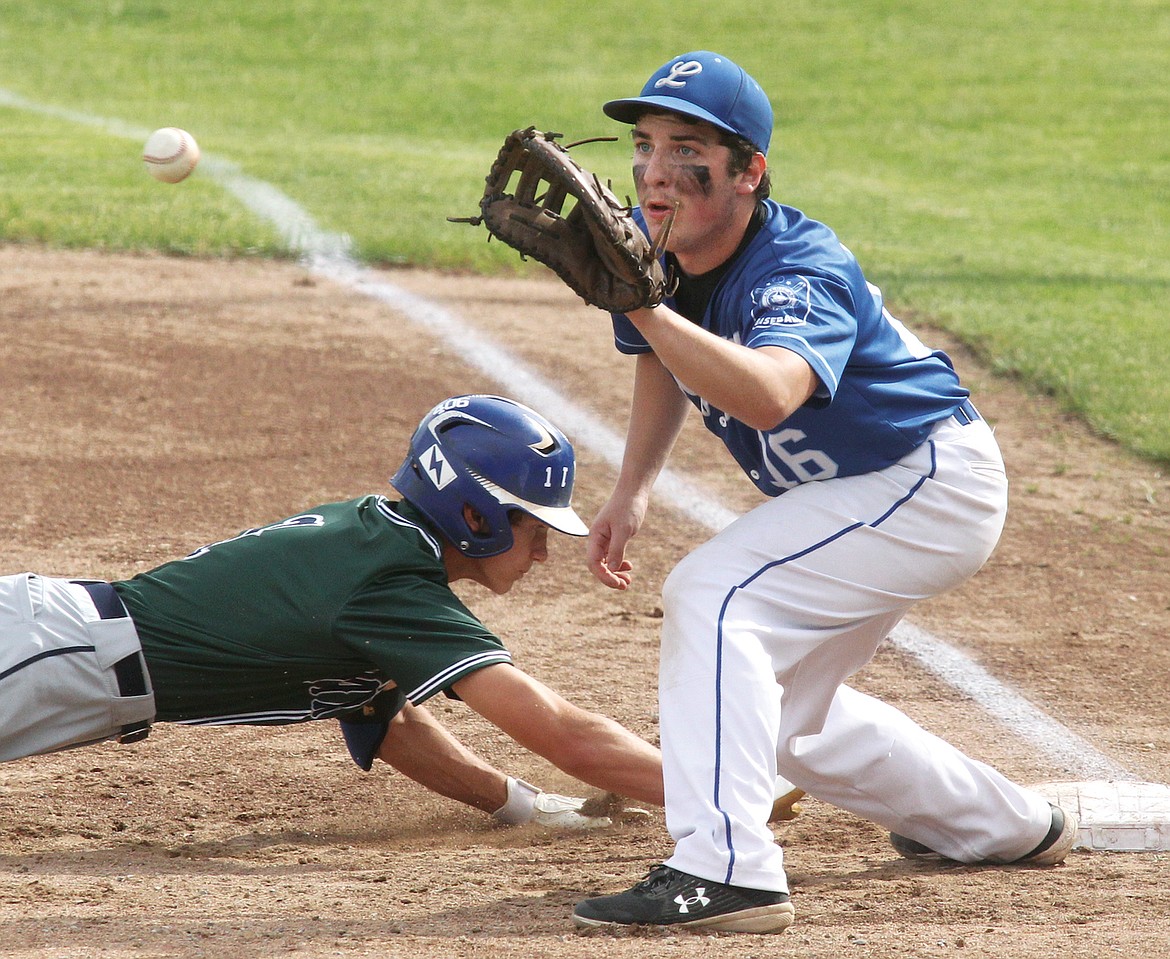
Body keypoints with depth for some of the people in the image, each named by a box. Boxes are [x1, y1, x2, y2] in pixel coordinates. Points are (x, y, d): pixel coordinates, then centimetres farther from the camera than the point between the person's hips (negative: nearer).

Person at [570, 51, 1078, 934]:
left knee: (711, 596, -27)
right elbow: (670, 360, 13)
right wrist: (632, 490, -1)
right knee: (780, 715, 21)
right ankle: (1007, 827, 40)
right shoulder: (652, 245, -8)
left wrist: (642, 305, -63)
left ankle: (724, 870, -35)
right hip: (855, 493, 10)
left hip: (930, 480, -10)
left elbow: (767, 396, -54)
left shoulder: (800, 274, -32)